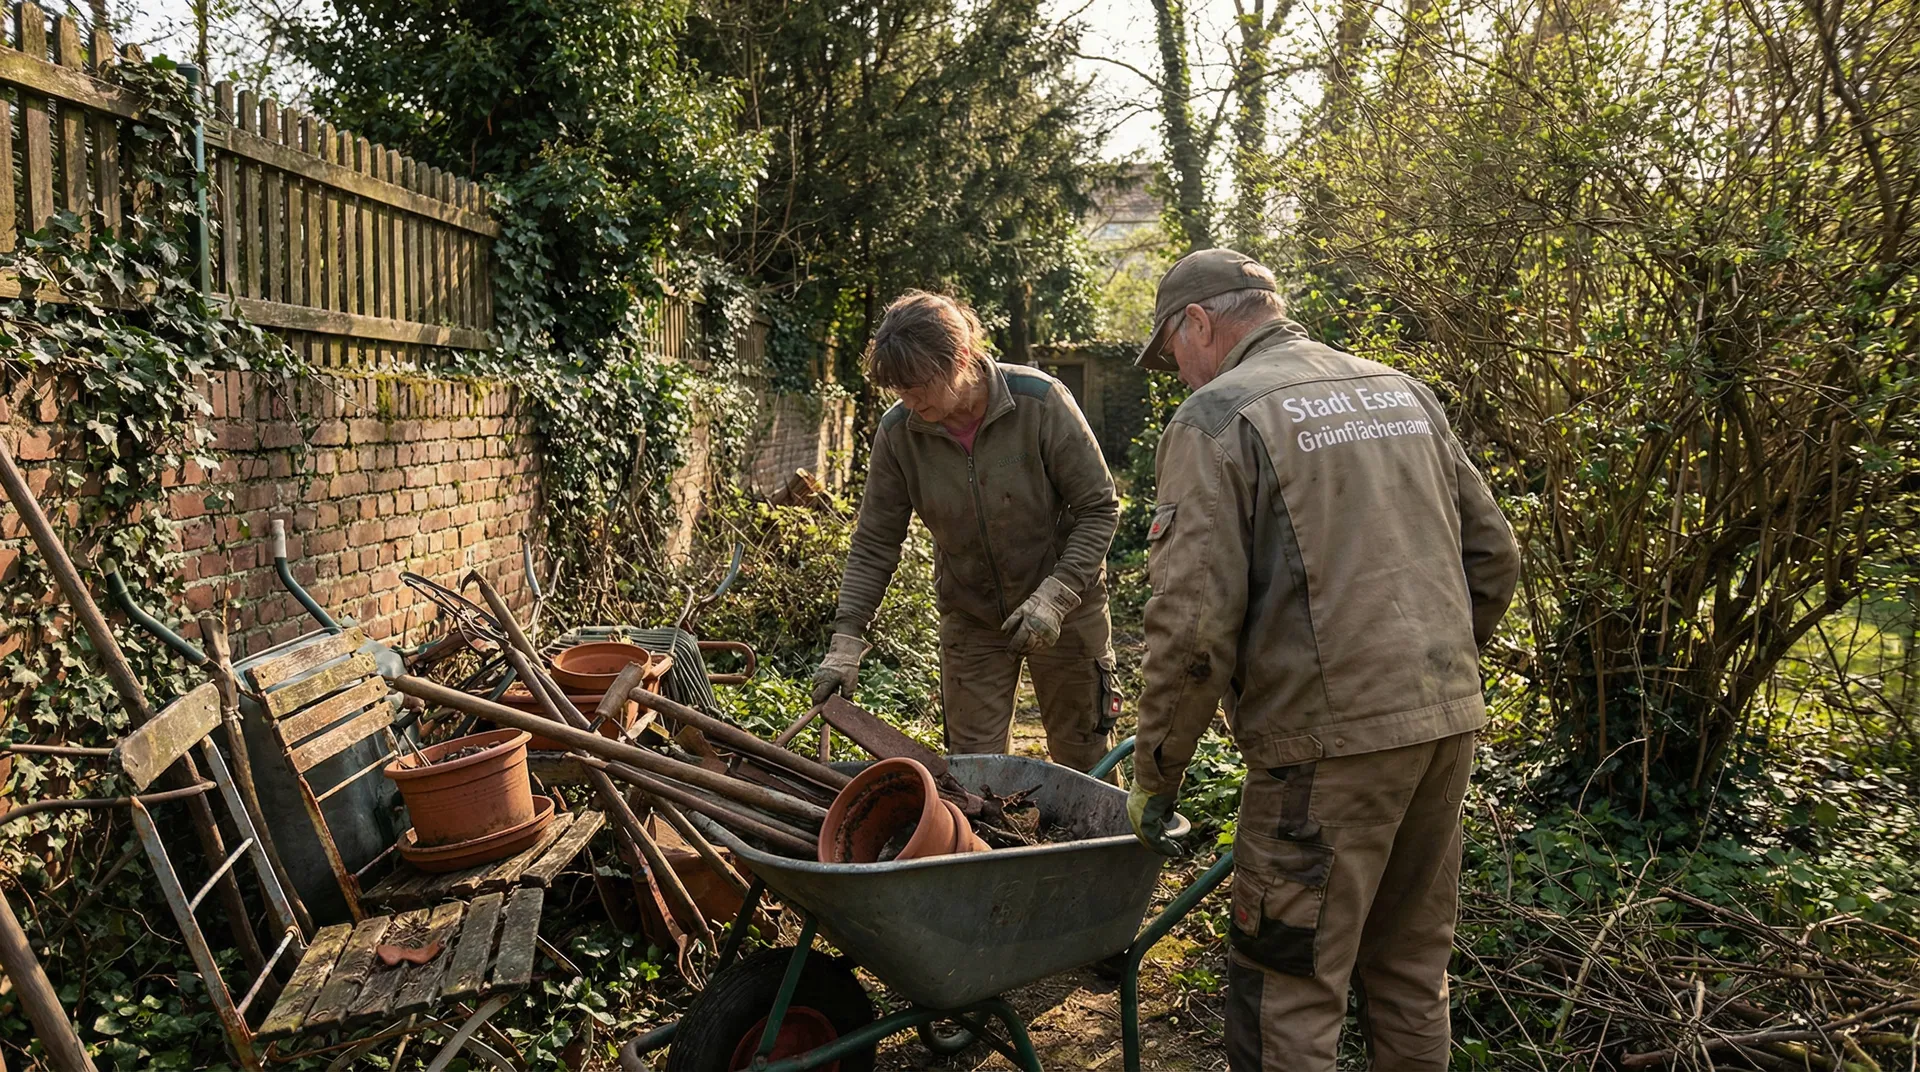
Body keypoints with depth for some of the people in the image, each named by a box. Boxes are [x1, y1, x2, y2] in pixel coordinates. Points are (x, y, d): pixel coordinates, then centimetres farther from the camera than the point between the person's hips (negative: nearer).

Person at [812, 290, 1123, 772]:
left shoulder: (1041, 402, -23)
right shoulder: (897, 433, -14)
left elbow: (1099, 508, -16)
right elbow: (874, 545, -7)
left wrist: (1055, 596, -26)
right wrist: (846, 640, -16)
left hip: (1065, 607, -2)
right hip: (970, 616, 2)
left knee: (1086, 762, 11)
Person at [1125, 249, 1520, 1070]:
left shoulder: (1217, 416, -8)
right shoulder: (1401, 392, 14)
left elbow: (1193, 623, -16)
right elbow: (1492, 556, 16)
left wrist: (1156, 774, -5)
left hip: (1328, 739, -7)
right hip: (1449, 723, 8)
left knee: (1285, 996, 4)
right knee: (1410, 968, 21)